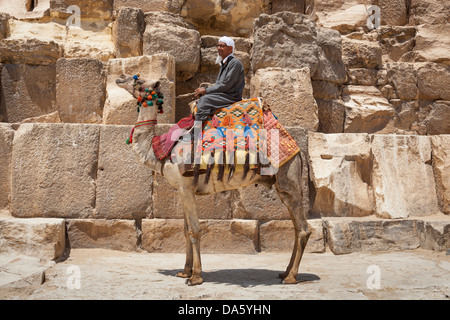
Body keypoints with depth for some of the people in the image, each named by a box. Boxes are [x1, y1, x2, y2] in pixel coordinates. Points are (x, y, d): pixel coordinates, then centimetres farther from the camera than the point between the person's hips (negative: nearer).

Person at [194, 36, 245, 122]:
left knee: (205, 100, -24)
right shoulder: (223, 63, 18)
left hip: (231, 96, -10)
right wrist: (203, 90, 1)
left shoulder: (235, 63, -12)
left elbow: (226, 85, -19)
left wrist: (206, 90, -14)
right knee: (200, 101, 3)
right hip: (222, 95, 10)